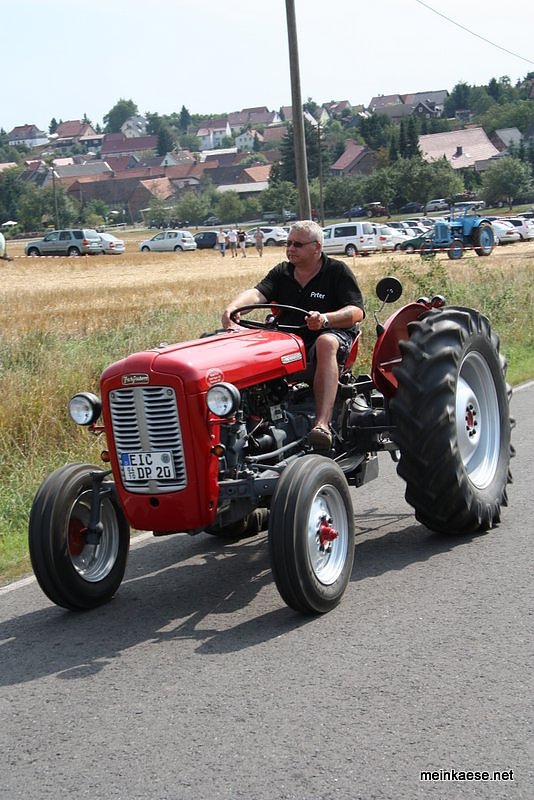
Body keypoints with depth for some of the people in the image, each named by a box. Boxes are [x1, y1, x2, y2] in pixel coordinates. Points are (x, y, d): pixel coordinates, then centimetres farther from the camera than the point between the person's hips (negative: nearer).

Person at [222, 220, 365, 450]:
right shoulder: (281, 272, 13)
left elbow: (356, 312, -11)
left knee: (326, 343, -40)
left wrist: (325, 319, -31)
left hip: (332, 334, -4)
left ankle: (322, 424, -53)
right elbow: (257, 294, -5)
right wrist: (232, 307, -28)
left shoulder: (337, 271, 0)